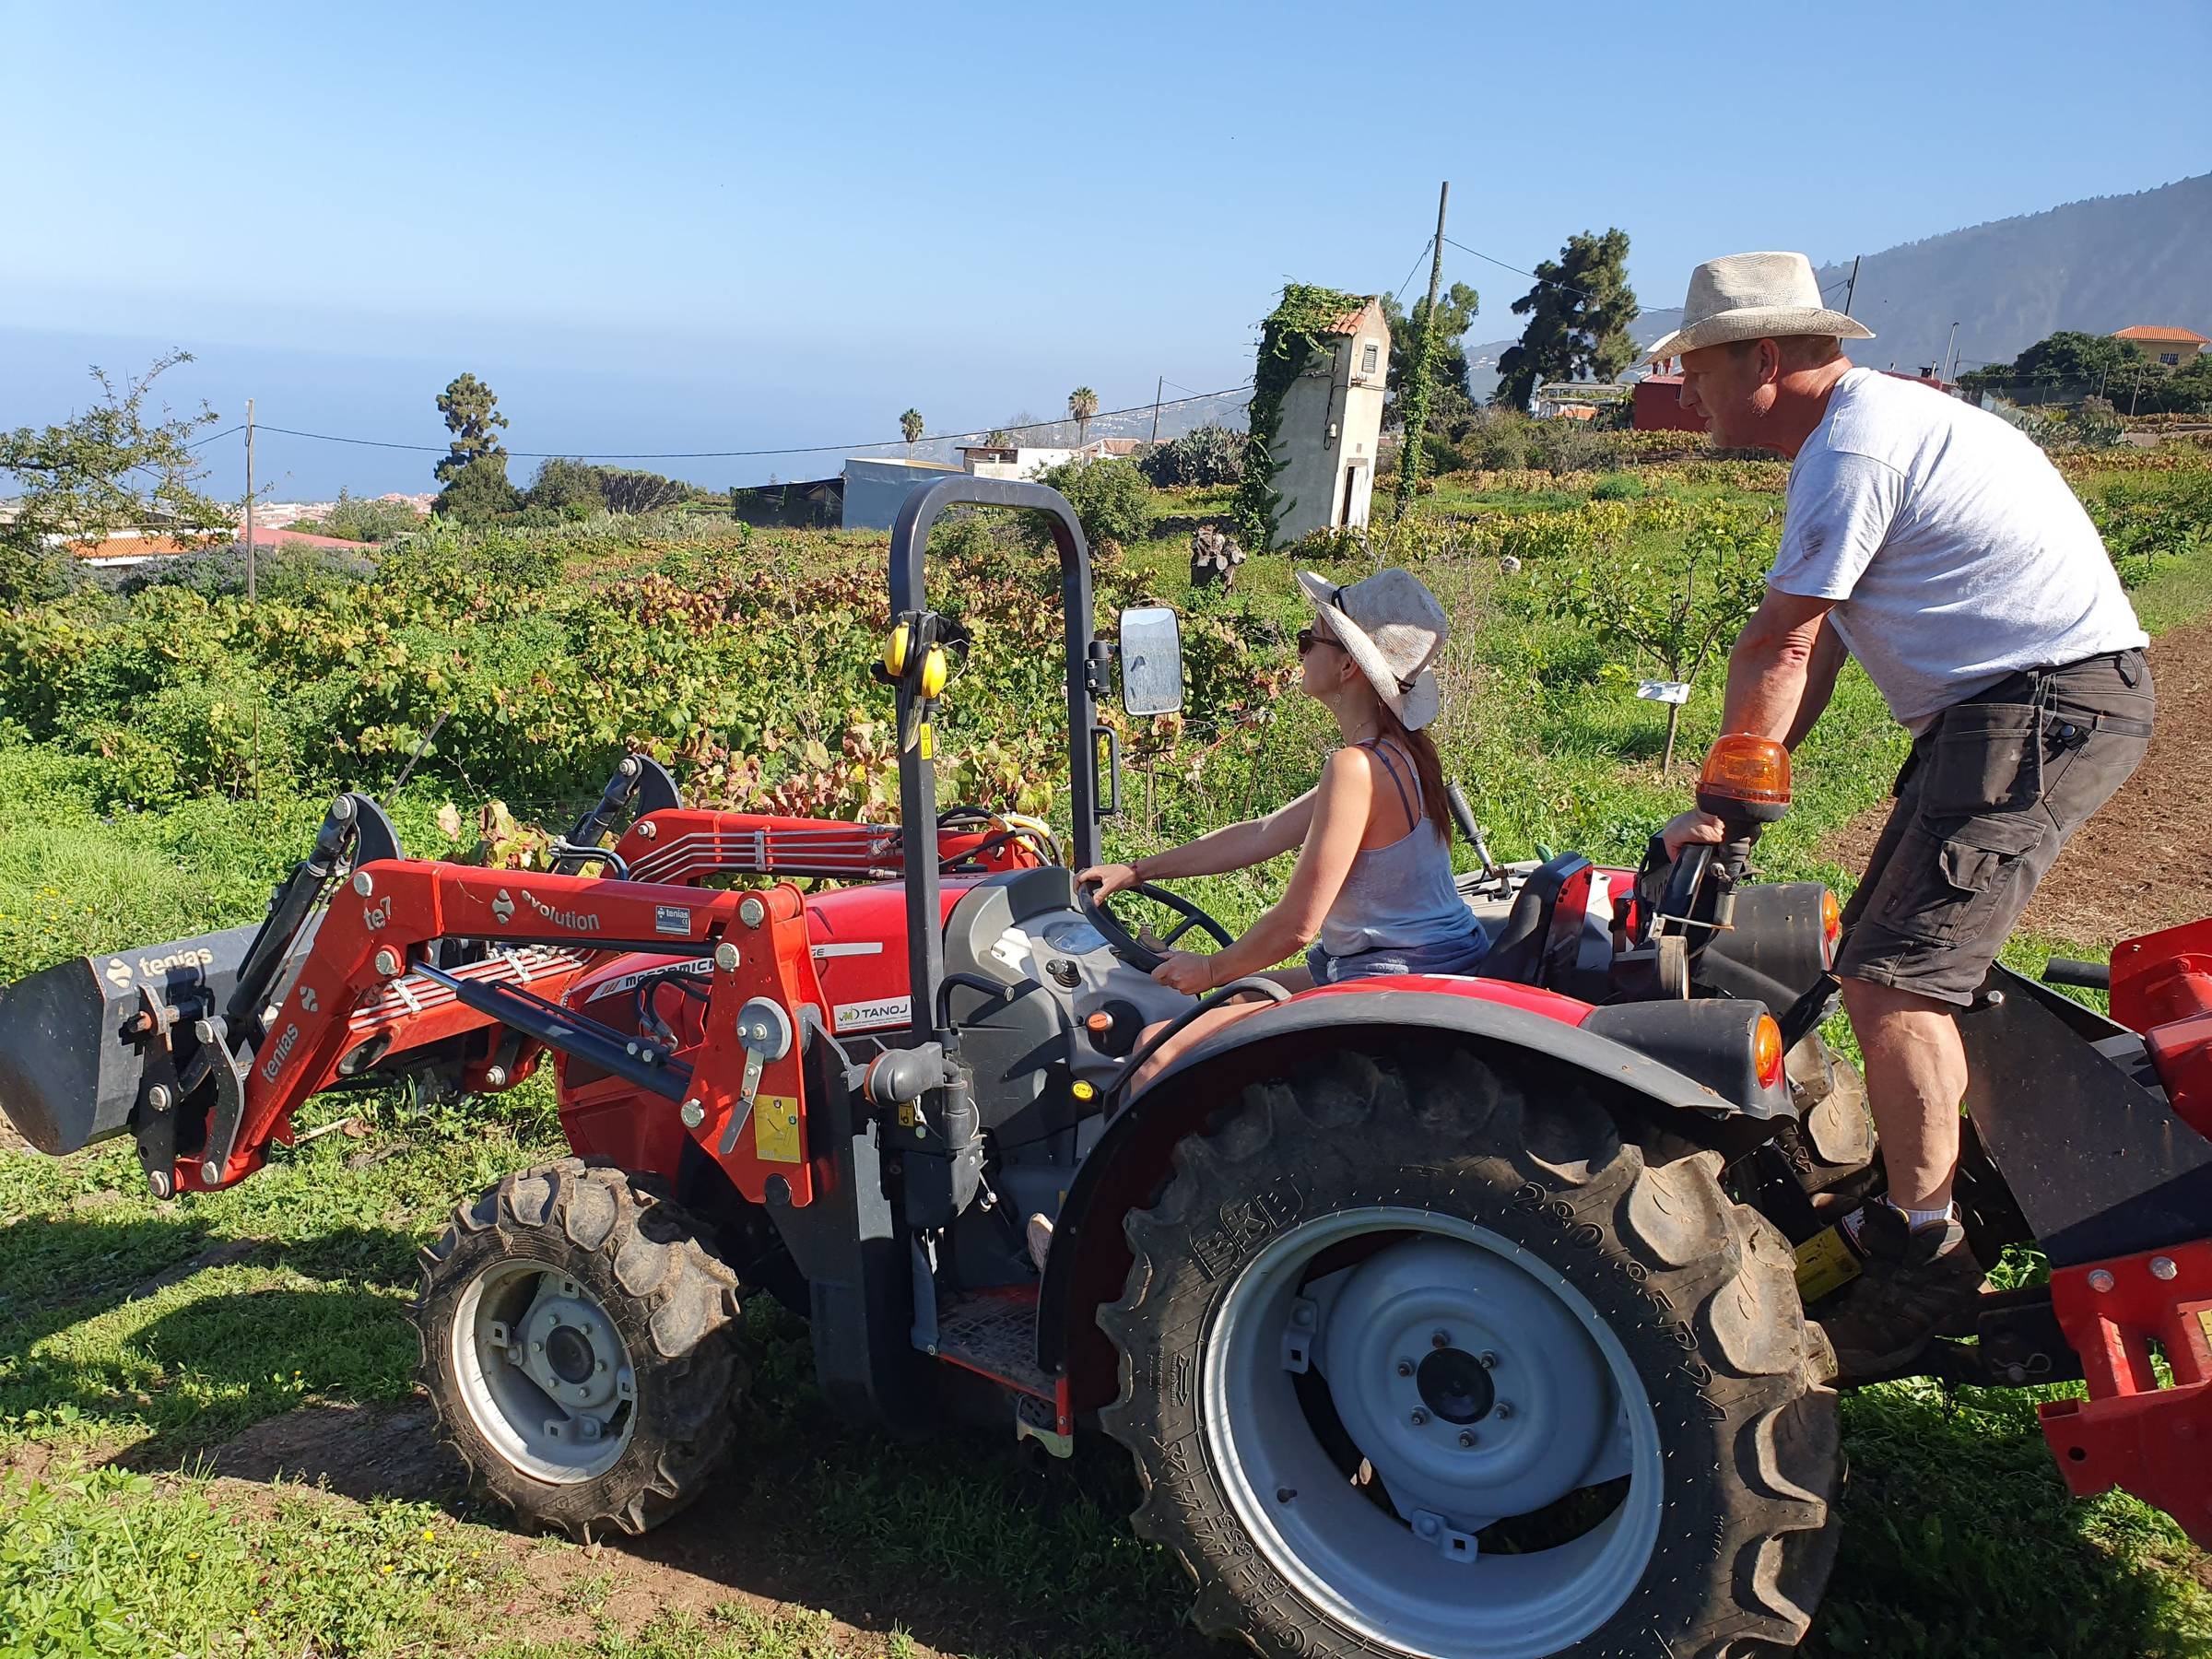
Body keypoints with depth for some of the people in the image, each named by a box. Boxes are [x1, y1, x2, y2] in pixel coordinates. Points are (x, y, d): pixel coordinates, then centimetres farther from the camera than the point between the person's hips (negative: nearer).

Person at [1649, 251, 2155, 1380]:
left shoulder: (1853, 451, -18)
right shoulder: (1861, 429, 16)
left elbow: (1778, 649, -14)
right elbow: (1816, 643, 15)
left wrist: (1723, 801, -4)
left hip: (2051, 705, -11)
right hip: (2000, 707, 11)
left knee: (1893, 980, -16)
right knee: (1884, 956, 14)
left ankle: (1926, 1260, -7)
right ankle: (1920, 1194, 26)